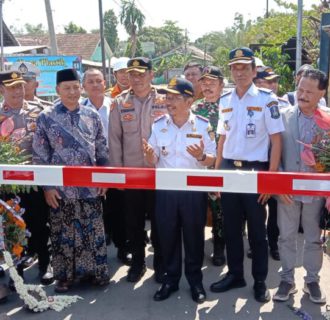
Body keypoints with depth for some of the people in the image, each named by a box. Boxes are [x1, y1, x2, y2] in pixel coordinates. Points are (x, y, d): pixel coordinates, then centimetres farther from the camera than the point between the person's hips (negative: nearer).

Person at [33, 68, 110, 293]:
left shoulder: (92, 116, 3)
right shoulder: (46, 118, -4)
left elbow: (102, 150, 8)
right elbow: (40, 155, -3)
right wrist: (47, 186, -6)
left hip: (90, 186, 2)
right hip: (61, 187, -1)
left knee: (93, 230, 11)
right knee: (63, 232, 10)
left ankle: (96, 270, 28)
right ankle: (65, 274, 27)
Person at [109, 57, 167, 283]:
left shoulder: (165, 101, -1)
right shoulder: (120, 103, 3)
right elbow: (115, 138, 4)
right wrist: (117, 169, 1)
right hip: (130, 172, 2)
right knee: (133, 221, 10)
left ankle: (160, 263, 23)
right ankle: (137, 262, 26)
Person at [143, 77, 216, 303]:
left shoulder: (203, 125, -6)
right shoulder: (159, 125, 1)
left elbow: (212, 160, -4)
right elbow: (154, 162, 2)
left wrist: (201, 156, -26)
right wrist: (149, 154, -21)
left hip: (194, 190, -2)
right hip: (165, 190, 2)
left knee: (194, 236, 9)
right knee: (167, 236, 10)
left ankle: (195, 280, 27)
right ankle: (170, 279, 27)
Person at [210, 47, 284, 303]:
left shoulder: (266, 99, -6)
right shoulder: (225, 101, 8)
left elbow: (276, 141, -8)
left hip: (255, 171, -4)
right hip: (228, 170, 5)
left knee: (257, 230, 7)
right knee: (231, 227, 13)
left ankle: (260, 281, 23)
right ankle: (235, 274, 29)